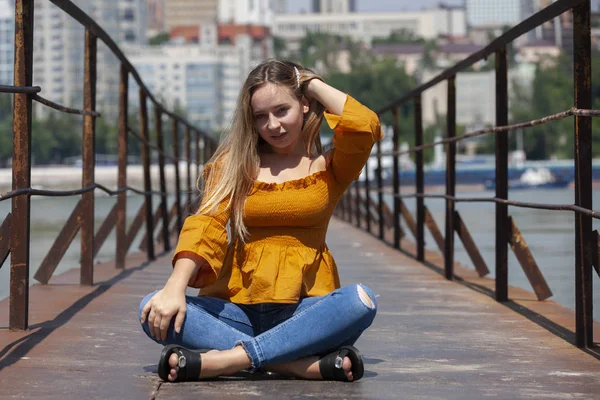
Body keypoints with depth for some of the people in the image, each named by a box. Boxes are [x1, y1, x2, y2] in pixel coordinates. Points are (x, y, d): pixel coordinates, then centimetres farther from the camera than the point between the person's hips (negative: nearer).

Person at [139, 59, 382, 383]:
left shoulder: (327, 167, 10)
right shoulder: (234, 163, 12)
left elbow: (365, 126, -12)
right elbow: (207, 223, -5)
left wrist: (315, 84, 3)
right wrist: (175, 287, -22)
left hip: (304, 312, -1)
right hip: (238, 311, 1)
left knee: (361, 300, -33)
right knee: (153, 312, -27)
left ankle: (225, 359, -34)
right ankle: (308, 364, -33)